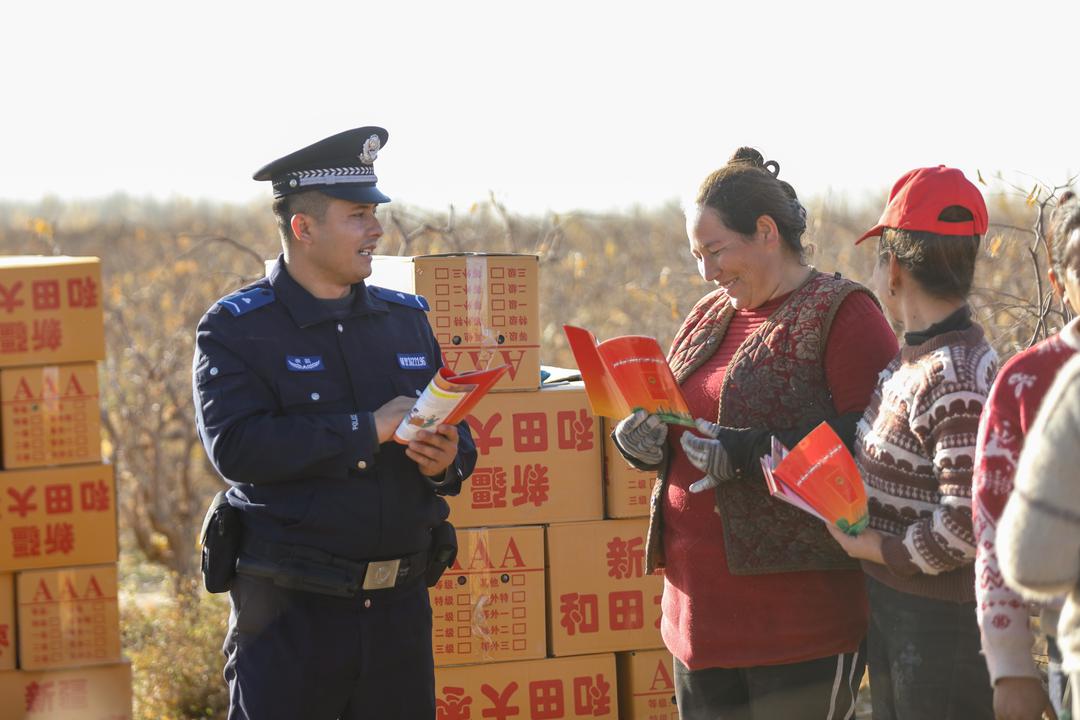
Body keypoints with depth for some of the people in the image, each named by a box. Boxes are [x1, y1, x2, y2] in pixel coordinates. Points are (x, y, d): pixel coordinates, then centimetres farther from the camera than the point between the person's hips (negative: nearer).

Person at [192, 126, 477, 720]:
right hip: (290, 609, -5)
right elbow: (234, 445, -19)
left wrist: (446, 461, -8)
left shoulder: (405, 317, 13)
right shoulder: (236, 328, -4)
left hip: (399, 604, 5)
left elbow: (456, 435, 18)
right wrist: (367, 430, -20)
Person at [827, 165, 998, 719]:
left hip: (941, 621, -10)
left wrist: (863, 545, -17)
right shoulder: (911, 358, 6)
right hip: (890, 608, 10)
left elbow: (966, 525, -27)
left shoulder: (958, 379, -23)